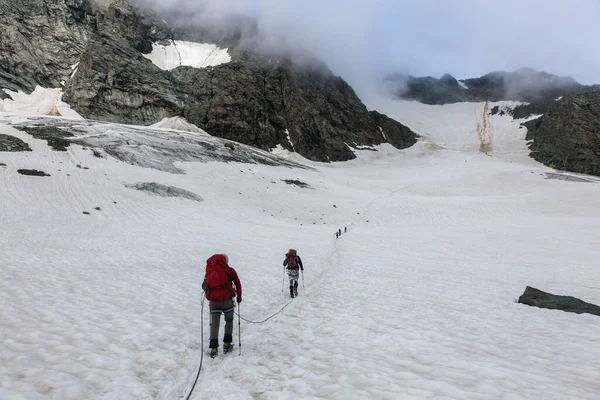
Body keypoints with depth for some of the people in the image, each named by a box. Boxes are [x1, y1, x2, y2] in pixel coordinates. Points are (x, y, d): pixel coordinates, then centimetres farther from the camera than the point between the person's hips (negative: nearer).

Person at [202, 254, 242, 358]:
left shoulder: (209, 270, 10)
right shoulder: (229, 270, 2)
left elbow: (204, 285, 13)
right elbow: (237, 283, 5)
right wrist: (239, 296, 17)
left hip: (213, 301, 2)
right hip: (227, 299, -2)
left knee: (214, 323, 10)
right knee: (229, 320, 18)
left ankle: (214, 347, 5)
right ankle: (227, 344, 16)